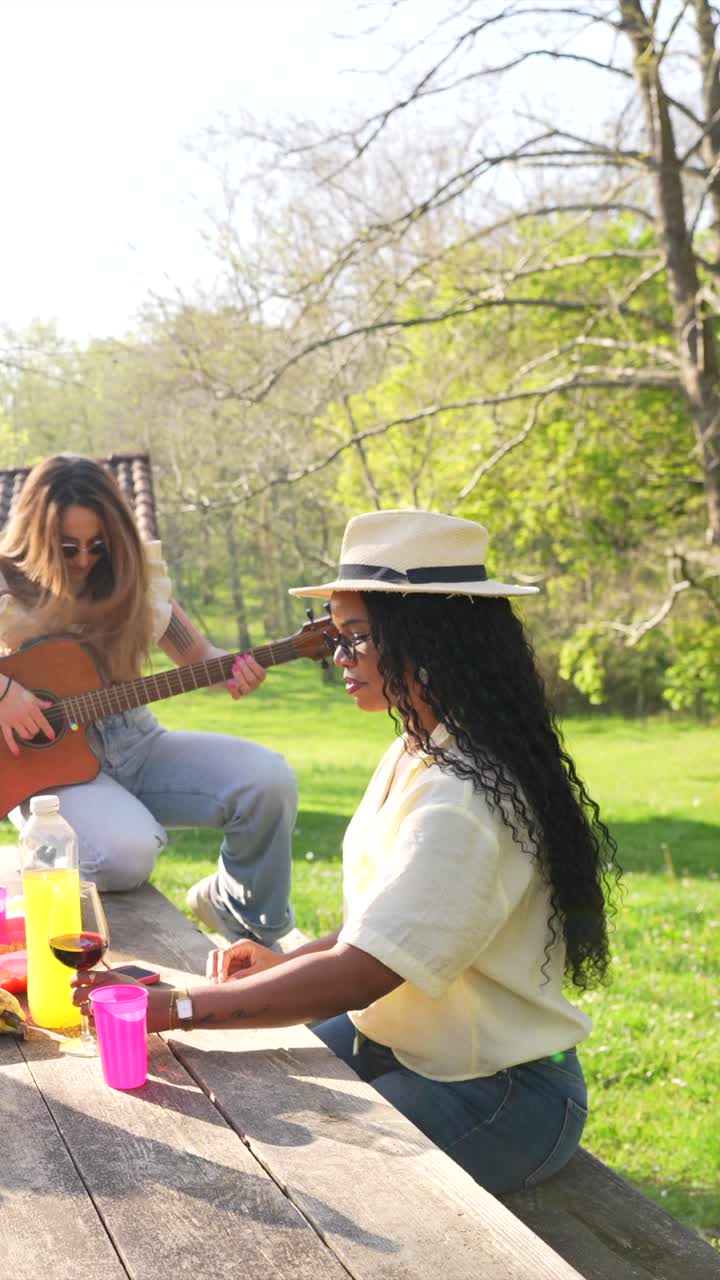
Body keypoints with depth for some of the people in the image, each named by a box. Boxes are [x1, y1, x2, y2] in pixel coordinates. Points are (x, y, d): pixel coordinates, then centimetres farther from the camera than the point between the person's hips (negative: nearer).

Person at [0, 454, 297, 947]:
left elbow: (197, 655, 9)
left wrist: (231, 669, -14)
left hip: (132, 742, 5)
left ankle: (256, 933, 9)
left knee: (268, 780, -17)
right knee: (127, 852, -35)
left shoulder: (133, 576, 5)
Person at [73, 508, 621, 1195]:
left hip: (497, 1091, -9)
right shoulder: (408, 757, 4)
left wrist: (180, 1006, -25)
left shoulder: (466, 798, -28)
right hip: (394, 1037, 9)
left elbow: (357, 977, -30)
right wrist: (283, 963, -3)